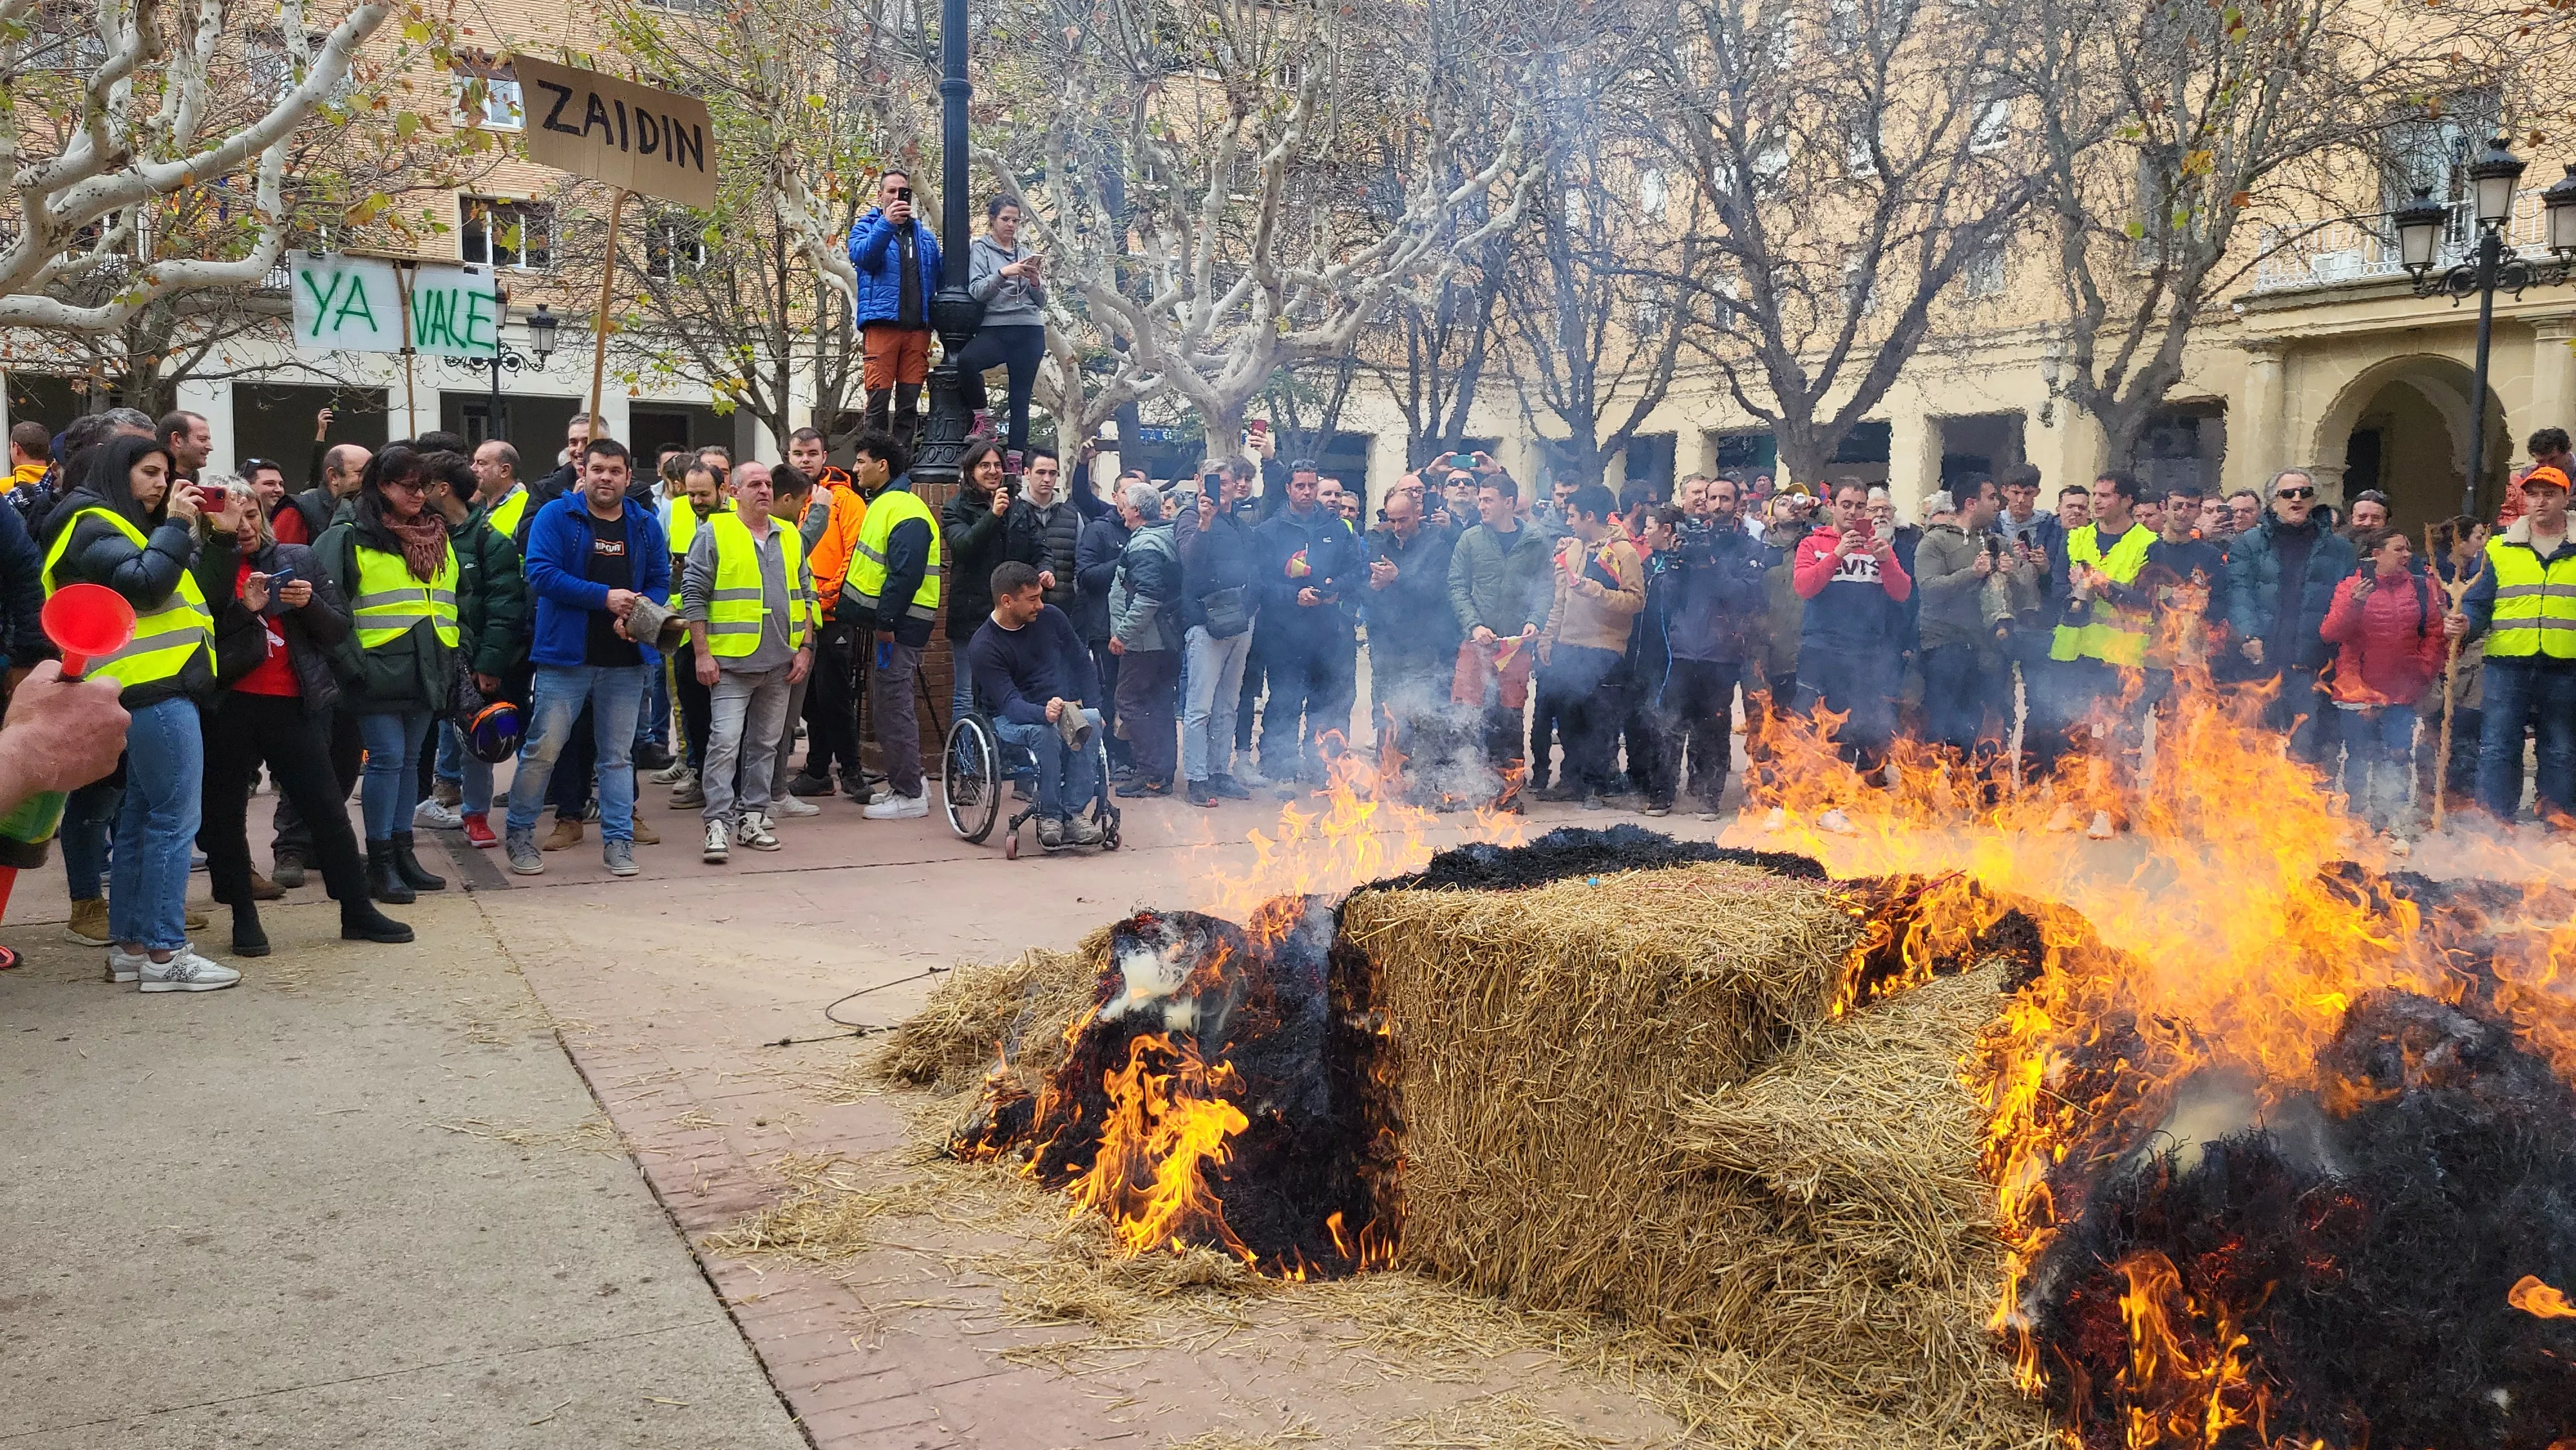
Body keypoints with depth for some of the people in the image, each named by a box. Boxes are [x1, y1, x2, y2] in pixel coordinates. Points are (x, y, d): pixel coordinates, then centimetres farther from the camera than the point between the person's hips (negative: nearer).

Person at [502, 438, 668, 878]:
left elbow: (660, 582, 10)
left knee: (618, 754, 9)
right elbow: (541, 573, -14)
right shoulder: (556, 516, -3)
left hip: (624, 660, 3)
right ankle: (518, 832, 14)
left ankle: (618, 838, 16)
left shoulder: (645, 525, 9)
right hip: (565, 657, -3)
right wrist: (605, 597, -19)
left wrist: (637, 615, -11)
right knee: (543, 748, -2)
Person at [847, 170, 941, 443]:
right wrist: (887, 223, -23)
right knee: (878, 402, -9)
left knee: (909, 404, 5)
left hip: (918, 327, 4)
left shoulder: (926, 236, 21)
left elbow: (939, 281, 24)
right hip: (881, 325, -4)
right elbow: (860, 255, -12)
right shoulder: (867, 228, 10)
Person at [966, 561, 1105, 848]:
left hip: (1061, 709, 4)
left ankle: (1073, 813, -27)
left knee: (1093, 722, -30)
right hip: (1009, 720, -4)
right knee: (1045, 732, -39)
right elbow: (1010, 704, -25)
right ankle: (1049, 816, -24)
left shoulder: (1050, 617, 0)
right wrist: (1045, 713, -45)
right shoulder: (983, 646, -15)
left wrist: (1093, 705, 4)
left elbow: (1080, 662, 15)